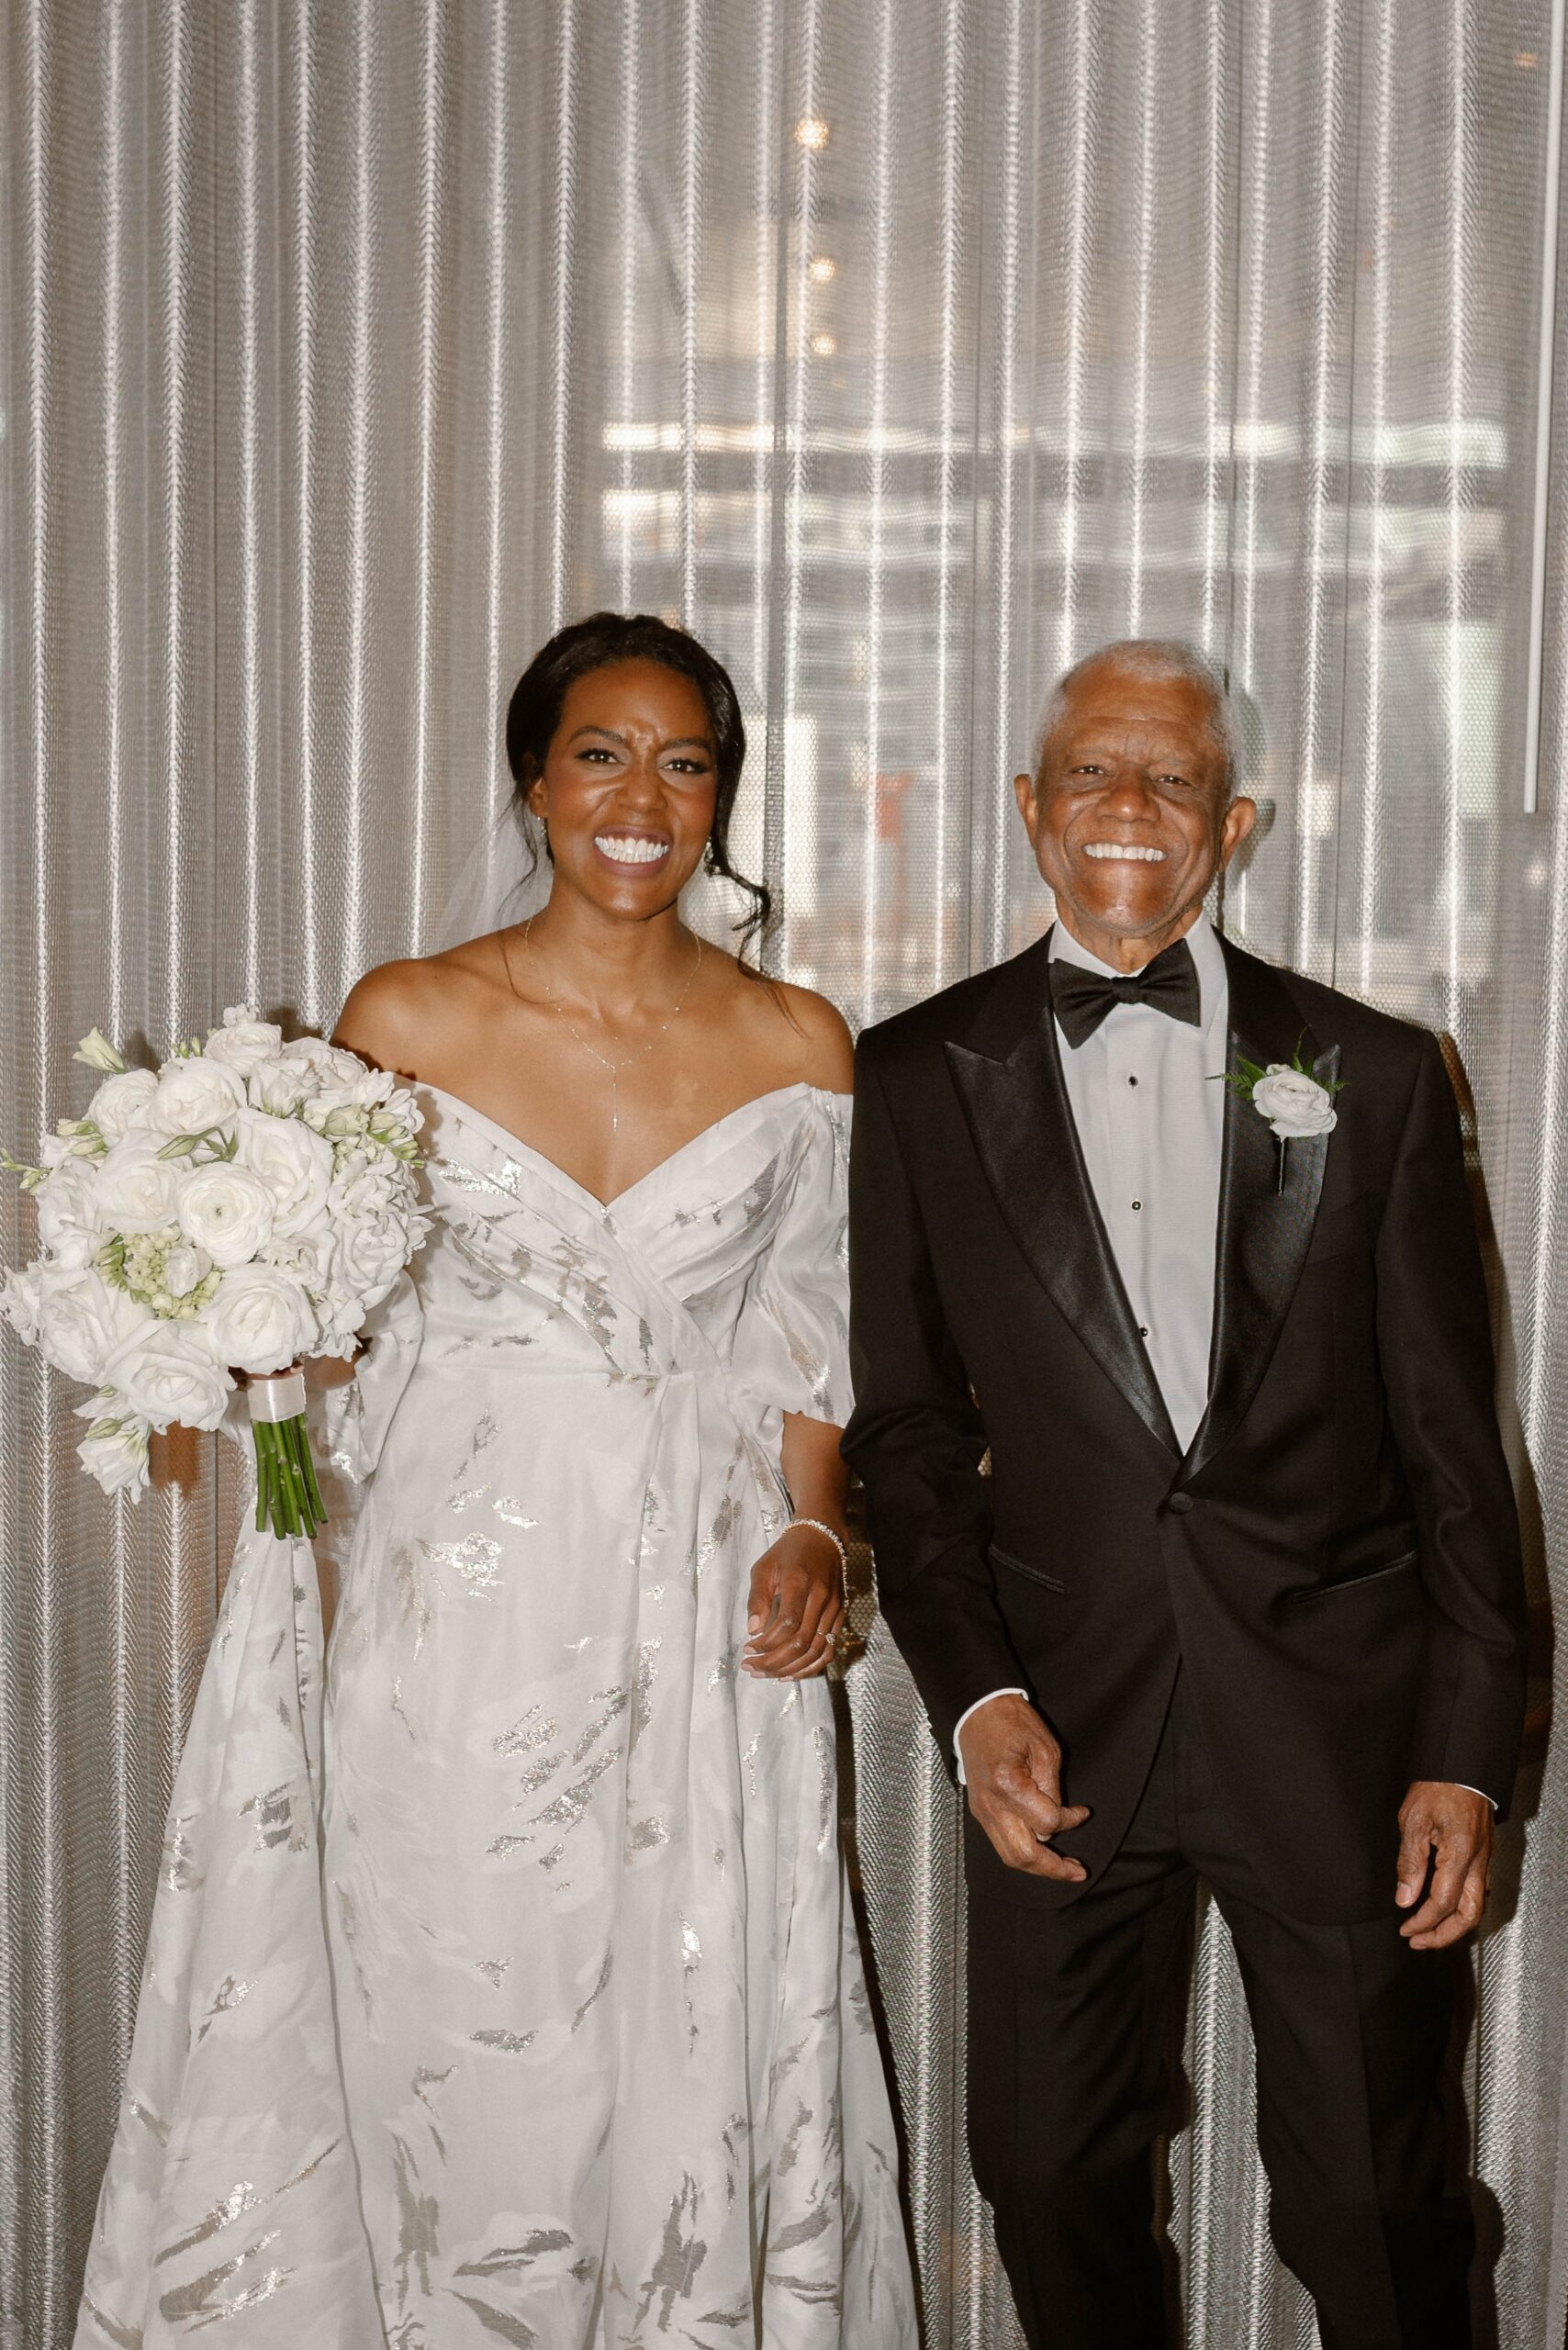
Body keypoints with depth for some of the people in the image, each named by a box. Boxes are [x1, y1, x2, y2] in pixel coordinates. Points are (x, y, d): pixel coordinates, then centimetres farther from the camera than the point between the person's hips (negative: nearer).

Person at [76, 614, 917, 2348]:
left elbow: (802, 1336, 9)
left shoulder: (794, 1049, 3)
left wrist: (812, 1537, -5)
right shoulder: (405, 1021, 0)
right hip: (459, 1606, 0)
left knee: (698, 2068, 7)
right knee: (455, 2060, 7)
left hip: (698, 1616, 1)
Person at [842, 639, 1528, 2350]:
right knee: (1048, 2174, 14)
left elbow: (1451, 1442, 2)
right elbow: (902, 1424, 5)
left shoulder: (1372, 1074, 2)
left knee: (1373, 2206, 7)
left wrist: (1467, 1755, -2)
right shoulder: (920, 1079, 3)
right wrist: (975, 1695, -6)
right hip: (1065, 1720, 1)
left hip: (1336, 1716, -1)